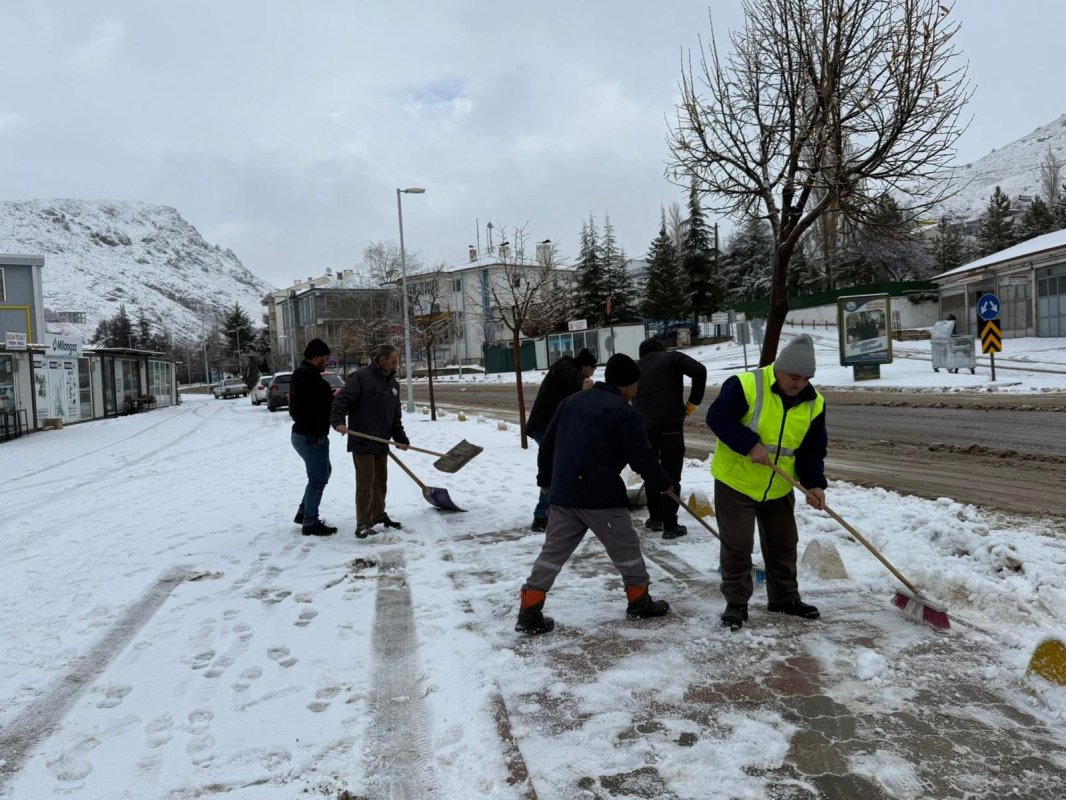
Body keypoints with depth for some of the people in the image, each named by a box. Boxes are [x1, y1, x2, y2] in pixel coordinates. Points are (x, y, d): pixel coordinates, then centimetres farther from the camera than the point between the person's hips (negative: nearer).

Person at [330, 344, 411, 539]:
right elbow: (341, 400, -19)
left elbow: (395, 416, 18)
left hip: (381, 442, 8)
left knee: (381, 481, 16)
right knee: (365, 481, -7)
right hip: (362, 442, -8)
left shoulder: (393, 383, 13)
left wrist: (401, 438, 11)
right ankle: (363, 523, -1)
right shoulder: (360, 377, -11)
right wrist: (339, 421, -35)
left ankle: (378, 515, 31)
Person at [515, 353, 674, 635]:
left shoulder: (572, 400, 12)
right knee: (626, 548, 13)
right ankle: (640, 602, 26)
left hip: (563, 493, 6)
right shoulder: (624, 413, -8)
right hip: (602, 496, -6)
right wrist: (663, 484, 9)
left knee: (553, 552, 10)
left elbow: (548, 443, 16)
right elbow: (642, 457, -8)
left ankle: (529, 612, 7)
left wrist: (545, 479, 27)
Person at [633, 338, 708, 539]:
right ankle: (670, 526, 3)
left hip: (644, 426, 4)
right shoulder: (671, 357, 7)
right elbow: (699, 370, -9)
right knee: (671, 475, 2)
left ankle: (655, 518, 29)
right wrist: (693, 402, -1)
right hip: (670, 423, -4)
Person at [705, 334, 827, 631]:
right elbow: (717, 417, -22)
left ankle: (784, 597, 34)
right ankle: (736, 603, 14)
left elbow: (812, 450, 0)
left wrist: (814, 483, -15)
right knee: (737, 546, 0)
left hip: (778, 488, 5)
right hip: (735, 482, -5)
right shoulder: (745, 386, -21)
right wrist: (750, 445, -30)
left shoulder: (813, 402, -4)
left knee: (783, 544, 16)